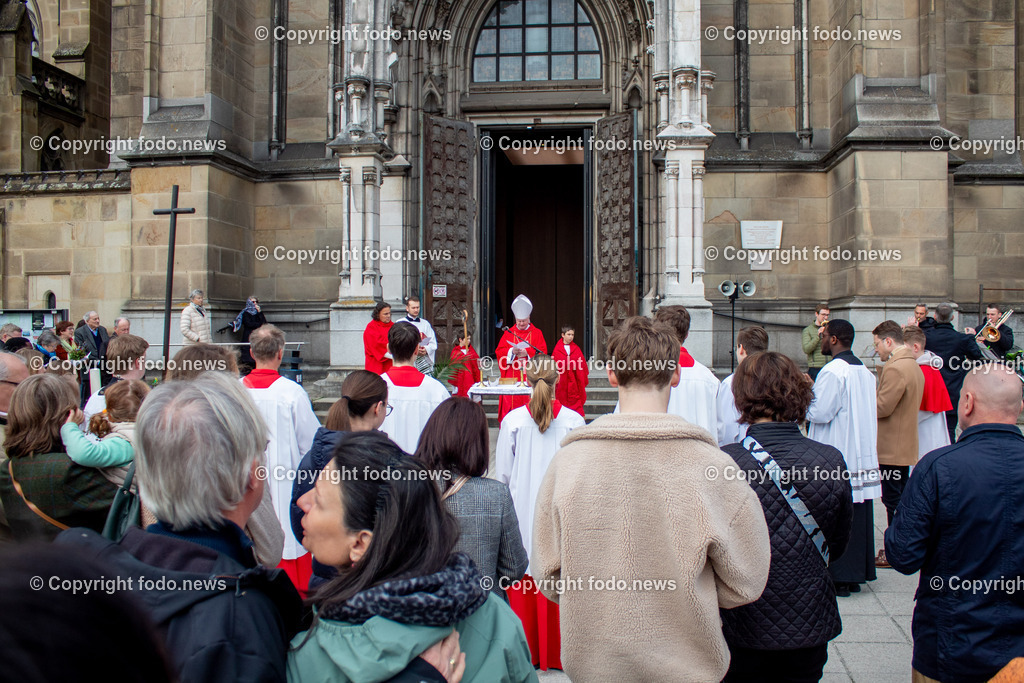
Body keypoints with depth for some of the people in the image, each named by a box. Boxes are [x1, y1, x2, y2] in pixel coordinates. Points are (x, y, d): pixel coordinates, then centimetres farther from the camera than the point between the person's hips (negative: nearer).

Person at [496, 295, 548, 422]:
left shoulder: (536, 333, 7)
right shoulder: (508, 333, 11)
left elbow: (542, 352, -2)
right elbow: (499, 352, 4)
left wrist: (527, 352, -17)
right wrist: (512, 351, -15)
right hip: (511, 377, 1)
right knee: (511, 404, -2)